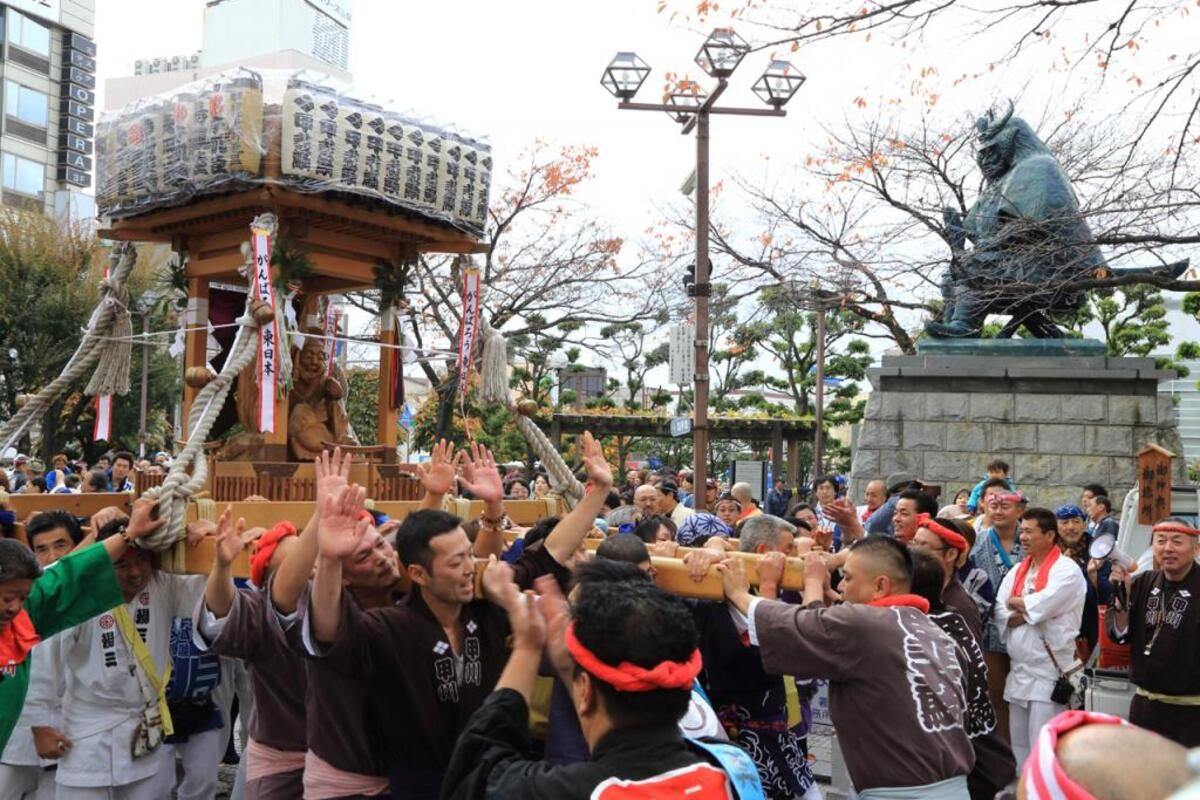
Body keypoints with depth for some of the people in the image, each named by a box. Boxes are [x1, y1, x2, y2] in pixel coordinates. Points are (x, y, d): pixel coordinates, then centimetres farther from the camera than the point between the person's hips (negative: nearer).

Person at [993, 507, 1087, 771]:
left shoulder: (1066, 570, -8)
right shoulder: (1017, 571, 13)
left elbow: (1042, 604, -23)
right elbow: (1000, 613, 5)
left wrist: (1015, 603, -3)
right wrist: (1030, 612, -14)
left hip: (1050, 673, -7)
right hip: (1018, 672, 7)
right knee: (1019, 745, 15)